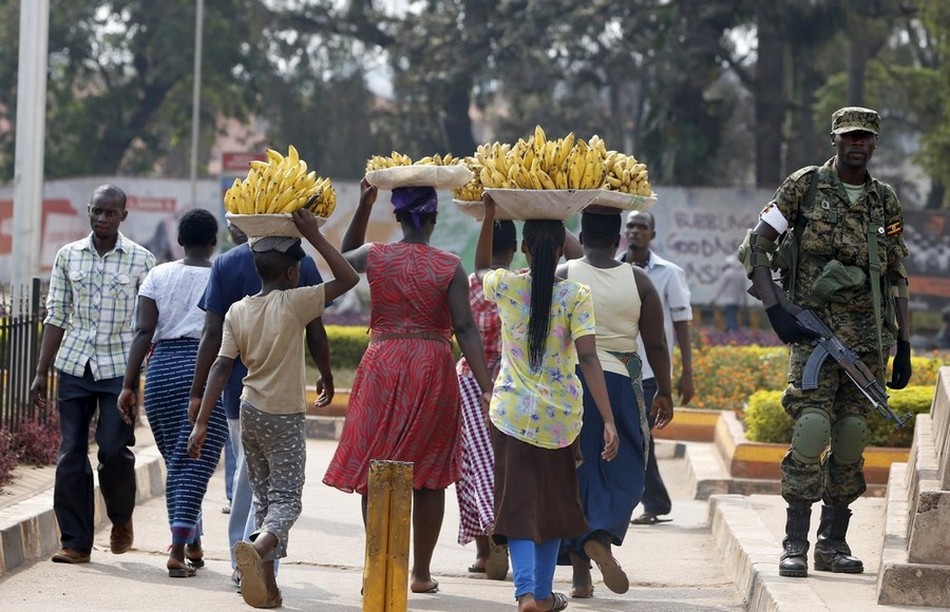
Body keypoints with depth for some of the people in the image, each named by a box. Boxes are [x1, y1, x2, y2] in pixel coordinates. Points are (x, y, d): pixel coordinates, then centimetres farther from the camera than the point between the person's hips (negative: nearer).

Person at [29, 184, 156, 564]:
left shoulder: (141, 261, 0)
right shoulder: (68, 256, 7)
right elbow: (56, 317, 10)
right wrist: (41, 373, 6)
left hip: (120, 366, -2)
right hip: (74, 364, 2)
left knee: (114, 450, -8)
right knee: (71, 454, 0)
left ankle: (121, 518, 20)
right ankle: (76, 542, 6)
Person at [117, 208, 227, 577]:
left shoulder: (159, 275, 6)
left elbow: (144, 332, -1)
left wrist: (129, 384, -1)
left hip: (162, 367, 3)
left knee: (175, 461, 15)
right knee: (194, 463, -3)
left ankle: (193, 545, 22)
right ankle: (178, 550, -16)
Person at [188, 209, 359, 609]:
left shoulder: (237, 312, 0)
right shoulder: (294, 304, -14)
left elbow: (221, 368, -3)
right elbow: (348, 279, -13)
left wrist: (201, 423, -3)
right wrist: (314, 235, -10)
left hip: (250, 413, 5)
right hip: (285, 418, -5)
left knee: (264, 499, 13)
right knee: (286, 501, -4)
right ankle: (257, 548, -35)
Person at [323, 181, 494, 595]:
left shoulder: (375, 257, -1)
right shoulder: (450, 267, -6)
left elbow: (344, 256, 22)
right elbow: (465, 328, -11)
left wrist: (364, 205, 19)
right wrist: (486, 386, -10)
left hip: (382, 367, 1)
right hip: (433, 371, -1)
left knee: (375, 471, 7)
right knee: (429, 476, 9)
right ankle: (421, 573, 13)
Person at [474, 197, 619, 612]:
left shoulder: (506, 286, -5)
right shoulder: (576, 296, -10)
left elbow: (481, 267, 20)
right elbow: (588, 358, -17)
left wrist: (489, 216, 19)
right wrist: (609, 421, -20)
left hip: (511, 413, 0)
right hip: (560, 417, 0)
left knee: (518, 504, 3)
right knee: (551, 503, 16)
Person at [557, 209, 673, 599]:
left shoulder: (560, 277, -2)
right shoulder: (638, 281, -1)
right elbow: (656, 344, 0)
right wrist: (664, 392, 9)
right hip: (620, 384, 0)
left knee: (573, 474, 7)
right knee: (622, 470, 9)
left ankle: (581, 575, 8)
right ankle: (600, 537, -19)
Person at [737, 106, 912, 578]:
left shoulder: (885, 202, 12)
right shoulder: (805, 186, 1)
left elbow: (896, 279, 17)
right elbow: (754, 247, 0)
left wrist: (904, 346, 12)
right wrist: (775, 310, -10)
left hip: (868, 338, 4)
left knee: (851, 438, 5)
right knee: (812, 428, -15)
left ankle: (833, 543, 13)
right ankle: (795, 545, -11)